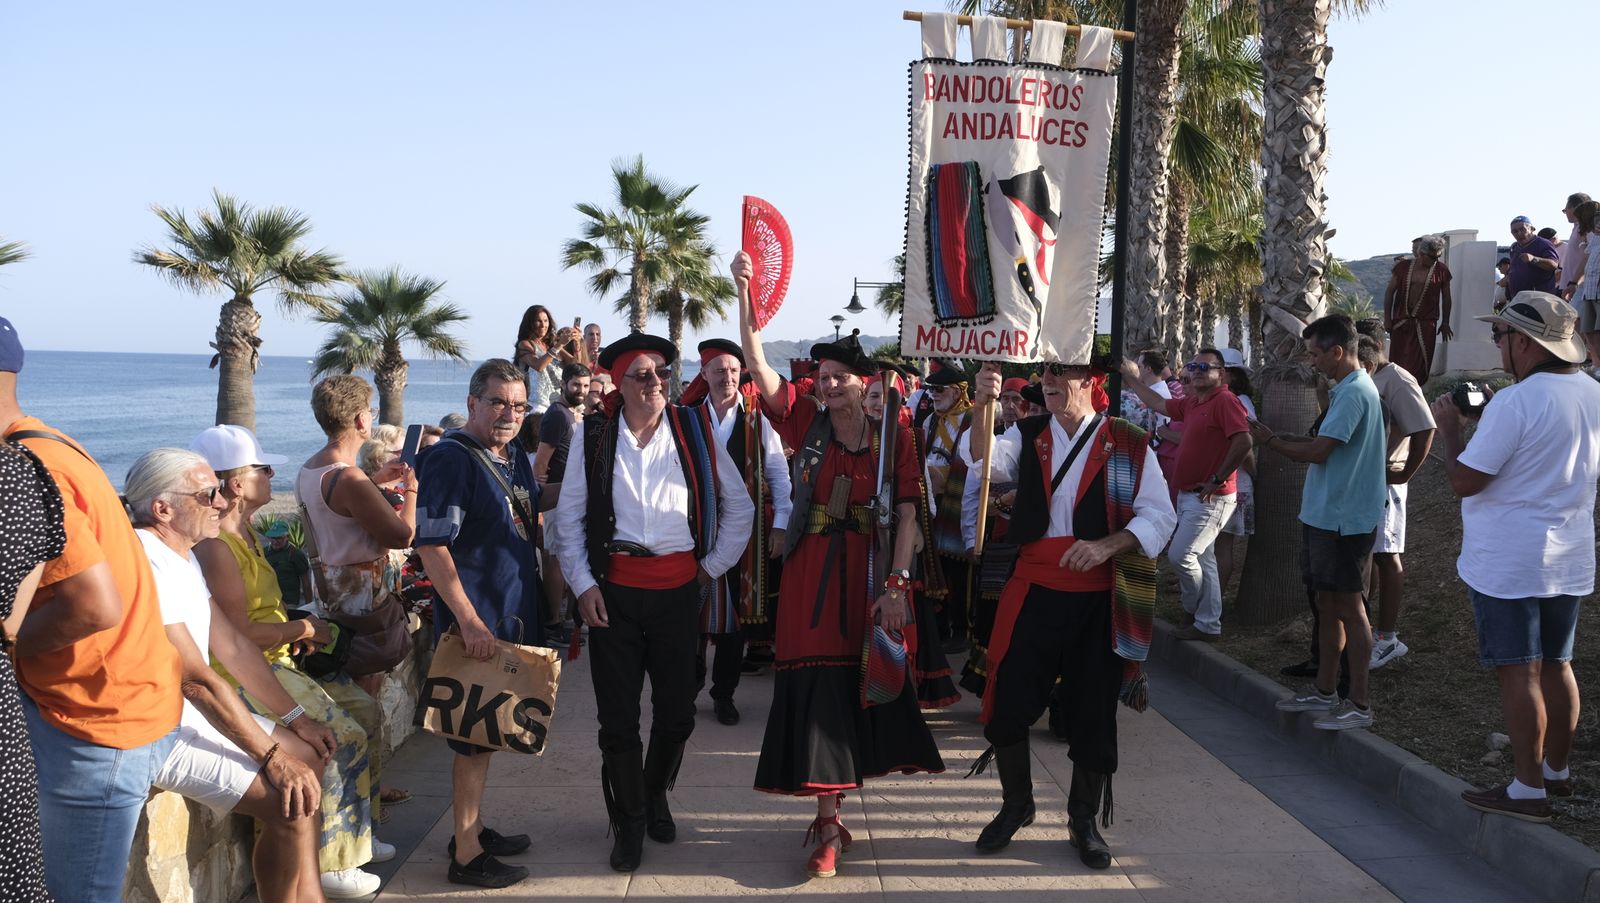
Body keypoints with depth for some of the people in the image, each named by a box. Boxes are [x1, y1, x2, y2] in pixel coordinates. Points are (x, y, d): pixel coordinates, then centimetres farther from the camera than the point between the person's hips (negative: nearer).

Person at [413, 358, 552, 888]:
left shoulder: (514, 456, 10)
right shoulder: (451, 460, -16)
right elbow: (431, 545, -21)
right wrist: (469, 620, -25)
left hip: (515, 616, 9)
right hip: (477, 624, -8)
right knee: (475, 735, 0)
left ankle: (473, 828, 32)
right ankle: (467, 856, 11)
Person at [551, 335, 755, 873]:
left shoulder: (695, 429, 2)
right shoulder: (593, 434, 0)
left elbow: (739, 508, 10)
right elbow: (568, 517, 3)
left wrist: (713, 566, 6)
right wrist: (582, 583, -3)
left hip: (678, 590, 1)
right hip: (613, 591, -1)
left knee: (677, 713, 9)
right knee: (617, 716, 5)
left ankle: (655, 797, 36)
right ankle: (629, 823, 22)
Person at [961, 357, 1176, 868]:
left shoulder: (1127, 444, -3)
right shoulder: (1028, 435, 4)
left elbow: (1159, 516, -7)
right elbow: (986, 460, -15)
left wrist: (1106, 546, -23)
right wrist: (983, 408, -32)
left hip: (1098, 598, -2)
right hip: (1034, 590, 2)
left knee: (1093, 710, 8)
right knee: (1010, 699, 3)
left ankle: (1084, 820, 29)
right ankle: (1016, 806, 28)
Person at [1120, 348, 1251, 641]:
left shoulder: (1225, 401, -16)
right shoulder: (1191, 402, 12)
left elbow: (1243, 442, -25)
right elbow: (1158, 404, 26)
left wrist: (1217, 479, -20)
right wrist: (1132, 379, 27)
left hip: (1210, 498, -9)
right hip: (1188, 494, 9)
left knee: (1180, 555, -10)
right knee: (1203, 559, 12)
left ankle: (1196, 610, 10)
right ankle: (1208, 624, 18)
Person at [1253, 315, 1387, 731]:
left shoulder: (1354, 393, -19)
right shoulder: (1349, 389, 14)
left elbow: (1318, 450, -22)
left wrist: (1270, 441, -7)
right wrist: (1275, 436, 8)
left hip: (1345, 520, -10)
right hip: (1327, 514, 10)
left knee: (1349, 609, -2)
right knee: (1328, 604, 16)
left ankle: (1359, 704, 7)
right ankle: (1324, 691, 26)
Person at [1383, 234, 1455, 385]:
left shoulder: (1441, 270, 1)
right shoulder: (1403, 267, 1)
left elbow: (1446, 298, 10)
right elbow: (1389, 292, 6)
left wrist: (1445, 323, 11)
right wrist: (1387, 319, 2)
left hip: (1426, 323, -1)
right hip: (1401, 321, 1)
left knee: (1419, 365, -2)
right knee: (1397, 361, 5)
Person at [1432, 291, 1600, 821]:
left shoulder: (1514, 403, -21)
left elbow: (1464, 481, -19)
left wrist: (1450, 429, -3)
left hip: (1509, 563, -8)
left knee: (1518, 674, -1)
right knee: (1557, 665, 18)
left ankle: (1528, 791, 5)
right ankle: (1558, 771, 30)